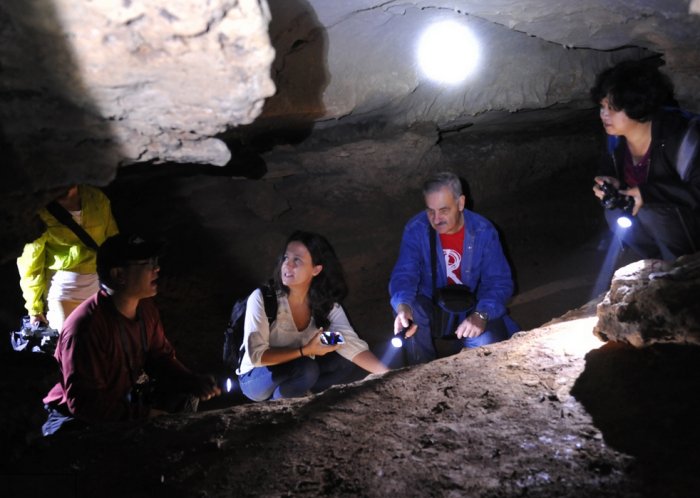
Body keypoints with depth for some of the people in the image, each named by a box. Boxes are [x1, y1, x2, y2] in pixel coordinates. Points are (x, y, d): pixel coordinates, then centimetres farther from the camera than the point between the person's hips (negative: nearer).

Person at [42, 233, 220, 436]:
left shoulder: (146, 307, -5)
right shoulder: (85, 326, -31)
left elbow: (161, 357, 7)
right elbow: (83, 400, -31)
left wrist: (194, 382, -11)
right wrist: (143, 416, -30)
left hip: (126, 396, 8)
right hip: (77, 415, -7)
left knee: (186, 396, 2)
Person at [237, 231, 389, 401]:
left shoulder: (327, 303, -12)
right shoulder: (262, 298, -24)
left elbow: (351, 343, -21)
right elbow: (256, 355, -25)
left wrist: (388, 375, -35)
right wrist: (306, 350, -30)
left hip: (298, 371, 5)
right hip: (255, 378, -5)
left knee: (345, 363, -15)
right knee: (307, 368, -31)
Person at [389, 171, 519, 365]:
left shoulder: (483, 231, -15)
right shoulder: (416, 229, -15)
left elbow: (499, 281, -15)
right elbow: (404, 274, -22)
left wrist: (482, 314, -34)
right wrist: (403, 306, -45)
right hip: (431, 308, 0)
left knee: (488, 344, -28)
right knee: (410, 311, -33)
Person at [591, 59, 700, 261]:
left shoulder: (680, 136, -27)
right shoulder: (617, 138, -6)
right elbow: (610, 169, 12)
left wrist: (648, 193, -34)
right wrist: (611, 183, -12)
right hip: (661, 221, 7)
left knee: (651, 211, -30)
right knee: (615, 215, -16)